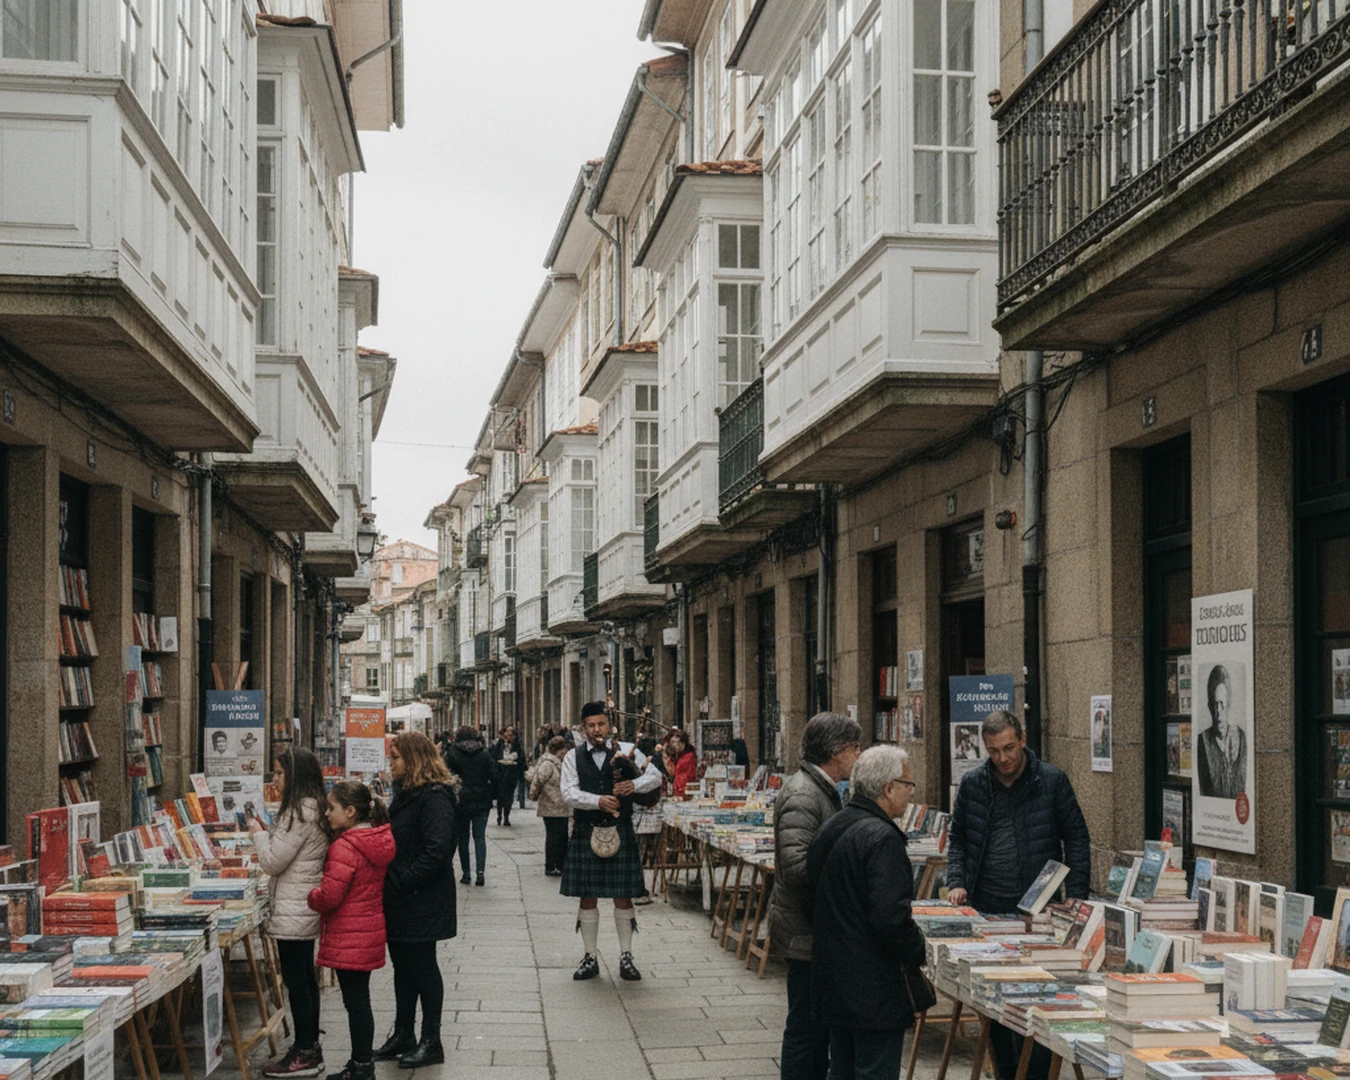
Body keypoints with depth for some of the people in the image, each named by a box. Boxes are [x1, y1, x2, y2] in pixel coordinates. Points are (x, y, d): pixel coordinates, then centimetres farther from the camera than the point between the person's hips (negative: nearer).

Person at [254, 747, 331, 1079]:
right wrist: (268, 833, 11)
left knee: (296, 980, -3)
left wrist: (258, 833, -2)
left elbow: (272, 862, -17)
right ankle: (310, 1046, 23)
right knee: (305, 978, 16)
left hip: (293, 912, -10)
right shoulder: (316, 808, 11)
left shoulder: (298, 812, -20)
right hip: (307, 907, 10)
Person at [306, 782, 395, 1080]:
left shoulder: (344, 847, -21)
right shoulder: (379, 840, 6)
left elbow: (329, 896, -23)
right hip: (371, 931, 9)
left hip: (348, 937, -9)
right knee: (359, 1000, 17)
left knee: (355, 1002, 0)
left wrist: (308, 898, -3)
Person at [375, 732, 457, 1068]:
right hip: (399, 901, 9)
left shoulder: (435, 798, -17)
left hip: (423, 900, -9)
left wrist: (399, 883, -22)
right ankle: (403, 1037, 24)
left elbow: (436, 852, -24)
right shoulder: (405, 793, 14)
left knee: (422, 965, -1)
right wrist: (388, 883, 7)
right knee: (403, 965, 14)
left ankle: (431, 1042, 9)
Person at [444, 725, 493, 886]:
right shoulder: (484, 753, 0)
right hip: (482, 802, 1)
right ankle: (480, 870, -11)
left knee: (463, 837, 10)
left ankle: (465, 873, 11)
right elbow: (494, 776, -1)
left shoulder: (452, 753, -5)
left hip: (461, 802, -1)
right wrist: (491, 796, 8)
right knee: (480, 836, 5)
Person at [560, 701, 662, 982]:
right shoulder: (573, 757, 4)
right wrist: (599, 801, -22)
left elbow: (656, 776, 1)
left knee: (623, 896, 3)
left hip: (620, 831, 0)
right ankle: (590, 958, 15)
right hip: (586, 832, 1)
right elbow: (569, 793, -7)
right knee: (588, 897, 5)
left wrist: (634, 785, -18)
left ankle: (626, 958, 12)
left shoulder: (627, 750, 4)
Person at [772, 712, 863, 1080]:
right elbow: (796, 867, -29)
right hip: (807, 933, -10)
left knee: (818, 1025, 18)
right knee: (806, 1028, -2)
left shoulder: (822, 790, 13)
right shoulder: (802, 796, -20)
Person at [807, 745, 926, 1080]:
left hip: (831, 980, 9)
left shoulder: (830, 829, 10)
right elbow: (891, 916, -25)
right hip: (874, 988, -9)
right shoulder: (881, 838, -19)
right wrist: (918, 952, -8)